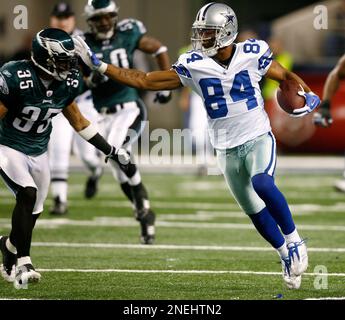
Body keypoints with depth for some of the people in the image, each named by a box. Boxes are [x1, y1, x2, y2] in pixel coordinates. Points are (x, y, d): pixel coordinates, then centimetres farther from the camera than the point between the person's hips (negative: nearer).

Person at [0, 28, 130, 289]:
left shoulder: (68, 83, -7)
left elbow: (76, 119, 9)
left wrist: (111, 151, 10)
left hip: (39, 152, 6)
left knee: (33, 211, 8)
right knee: (27, 194, -25)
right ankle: (23, 263, -18)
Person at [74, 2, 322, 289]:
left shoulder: (252, 54, -8)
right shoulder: (193, 66, -5)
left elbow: (286, 76, 8)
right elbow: (144, 81, -4)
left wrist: (309, 96, -13)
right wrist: (98, 65, -9)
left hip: (258, 138, -3)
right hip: (227, 150, 3)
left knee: (262, 183, -31)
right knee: (255, 211, 9)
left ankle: (294, 240, -11)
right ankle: (287, 257, 30)